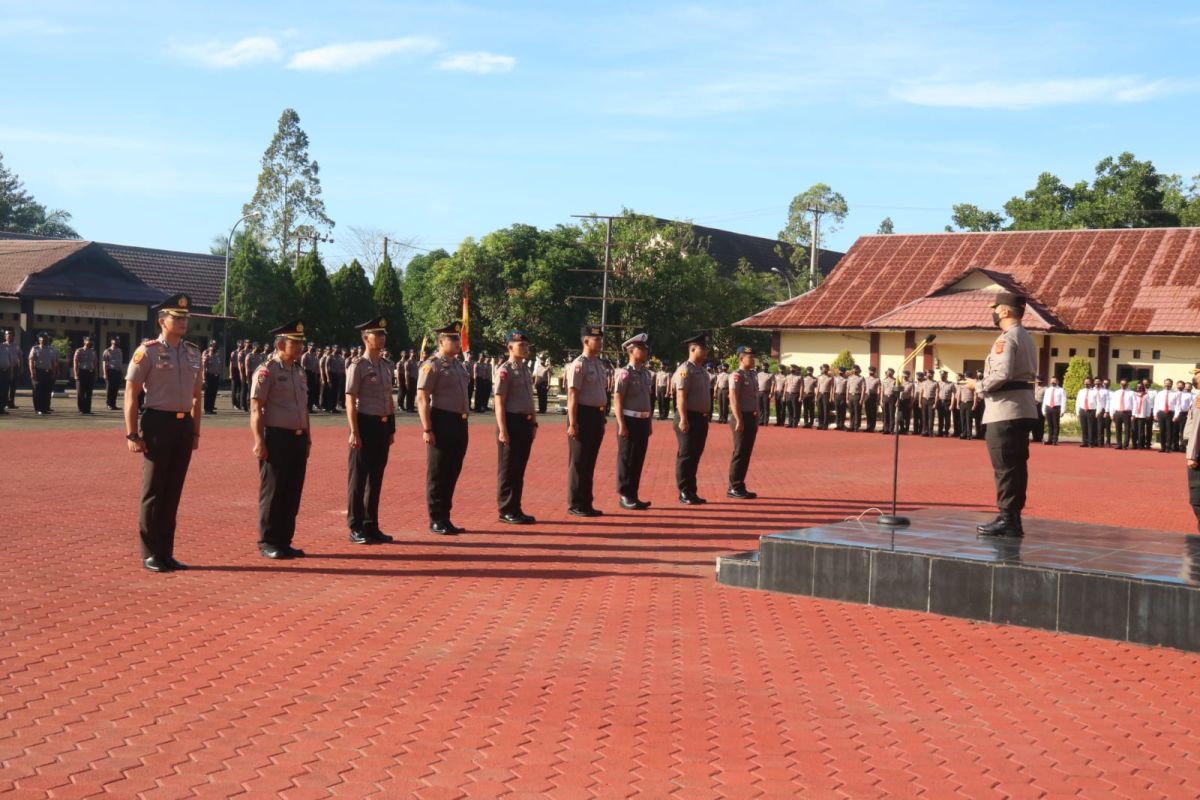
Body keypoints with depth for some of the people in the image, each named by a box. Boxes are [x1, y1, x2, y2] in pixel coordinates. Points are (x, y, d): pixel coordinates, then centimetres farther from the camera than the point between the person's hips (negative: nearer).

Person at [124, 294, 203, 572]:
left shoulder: (193, 353, 10)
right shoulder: (148, 351, -7)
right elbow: (131, 394, -7)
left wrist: (195, 431, 14)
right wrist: (132, 435, -11)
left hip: (184, 425, 6)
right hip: (158, 423, -5)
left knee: (173, 492, 10)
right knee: (154, 491, 1)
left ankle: (166, 553, 18)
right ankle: (151, 554, 10)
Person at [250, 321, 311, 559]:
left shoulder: (300, 372, 14)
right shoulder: (266, 371, -9)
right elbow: (256, 409, -13)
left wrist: (307, 438, 18)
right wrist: (259, 441, -18)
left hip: (298, 438, 7)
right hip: (277, 438, -7)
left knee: (293, 493, 9)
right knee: (273, 492, 0)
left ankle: (284, 541, 18)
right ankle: (268, 542, 9)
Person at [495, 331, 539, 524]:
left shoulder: (526, 369, 15)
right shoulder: (505, 371, -11)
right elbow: (499, 403, -15)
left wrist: (534, 422, 17)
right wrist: (503, 430, -19)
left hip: (526, 422, 8)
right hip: (512, 422, -8)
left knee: (520, 468, 13)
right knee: (507, 469, 0)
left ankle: (516, 509, 20)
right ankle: (506, 511, 7)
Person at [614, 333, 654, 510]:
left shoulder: (647, 374, 12)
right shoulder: (625, 374, -11)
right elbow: (617, 401, -13)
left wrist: (649, 422, 17)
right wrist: (622, 425, -17)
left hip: (643, 421, 7)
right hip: (630, 421, -7)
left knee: (639, 460, 11)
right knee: (626, 460, 0)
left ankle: (634, 495, 19)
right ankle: (625, 496, 7)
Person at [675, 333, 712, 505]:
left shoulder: (702, 370, 16)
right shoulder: (685, 369, -13)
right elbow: (681, 396, -19)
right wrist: (683, 419, -23)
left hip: (701, 418, 9)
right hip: (689, 418, -9)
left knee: (695, 456, 12)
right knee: (686, 456, -2)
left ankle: (691, 492, 19)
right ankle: (684, 494, 3)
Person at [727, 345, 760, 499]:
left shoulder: (752, 375, 15)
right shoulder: (737, 376, -13)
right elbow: (733, 399, -19)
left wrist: (756, 418, 16)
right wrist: (739, 420, -22)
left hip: (752, 417, 9)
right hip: (743, 417, -9)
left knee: (747, 453, 11)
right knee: (740, 453, -4)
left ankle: (739, 487, 18)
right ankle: (734, 488, 2)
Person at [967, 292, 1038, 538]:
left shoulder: (1006, 339, -14)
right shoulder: (1028, 338, 17)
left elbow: (1001, 374, -24)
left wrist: (979, 385, -9)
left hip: (1005, 410, -10)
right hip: (1024, 410, 10)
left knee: (1005, 467, -6)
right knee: (1017, 465, 12)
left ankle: (1007, 519, -4)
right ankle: (1013, 517, 18)